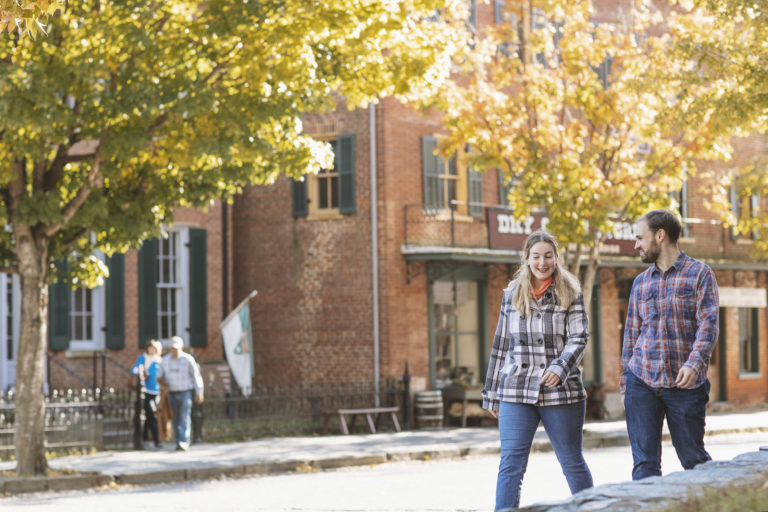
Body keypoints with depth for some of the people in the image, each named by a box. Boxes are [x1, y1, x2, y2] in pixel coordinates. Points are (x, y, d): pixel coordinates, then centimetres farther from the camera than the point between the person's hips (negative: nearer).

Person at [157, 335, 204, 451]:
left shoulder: (188, 359, -6)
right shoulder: (166, 360, 5)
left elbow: (196, 376, -1)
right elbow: (159, 375, 10)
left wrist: (199, 393, -1)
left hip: (185, 393, -4)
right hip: (171, 393, 4)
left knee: (184, 418, -12)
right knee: (175, 419, 3)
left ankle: (184, 442, -20)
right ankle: (179, 442, 10)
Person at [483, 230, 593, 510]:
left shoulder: (570, 293, 2)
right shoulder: (511, 295, 10)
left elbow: (579, 338, -7)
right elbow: (501, 345, 14)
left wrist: (559, 367, -25)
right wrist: (492, 394, 15)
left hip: (560, 391, -1)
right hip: (516, 392, 2)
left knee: (572, 462, 9)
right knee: (510, 464, -7)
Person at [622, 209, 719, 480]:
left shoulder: (699, 274, 1)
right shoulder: (641, 282, 15)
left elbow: (708, 324, -9)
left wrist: (694, 363, -24)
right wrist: (625, 380, 15)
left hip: (685, 384, -3)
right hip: (642, 382, 4)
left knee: (694, 459, 2)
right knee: (644, 462, -3)